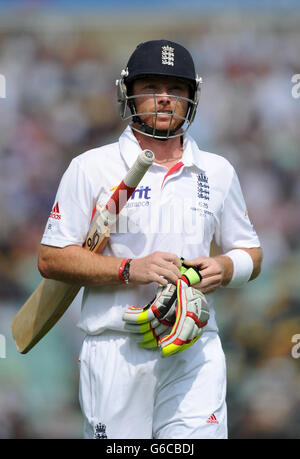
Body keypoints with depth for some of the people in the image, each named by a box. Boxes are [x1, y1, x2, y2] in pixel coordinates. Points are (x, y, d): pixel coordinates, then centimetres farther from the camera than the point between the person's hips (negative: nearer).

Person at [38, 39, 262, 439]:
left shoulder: (218, 172, 13)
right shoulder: (91, 168, 3)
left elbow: (251, 255, 19)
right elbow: (51, 258, -2)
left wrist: (223, 268, -5)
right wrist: (130, 268, -15)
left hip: (197, 352, 2)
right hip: (116, 353, -2)